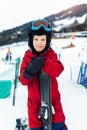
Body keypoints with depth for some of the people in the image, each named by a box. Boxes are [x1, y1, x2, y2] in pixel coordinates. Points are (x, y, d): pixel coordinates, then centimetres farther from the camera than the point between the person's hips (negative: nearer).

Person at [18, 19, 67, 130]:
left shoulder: (51, 54, -7)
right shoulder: (27, 56, -5)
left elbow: (58, 70, -24)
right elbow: (22, 79, -9)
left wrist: (44, 62, -41)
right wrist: (28, 72, -33)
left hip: (52, 96, -1)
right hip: (34, 98, 1)